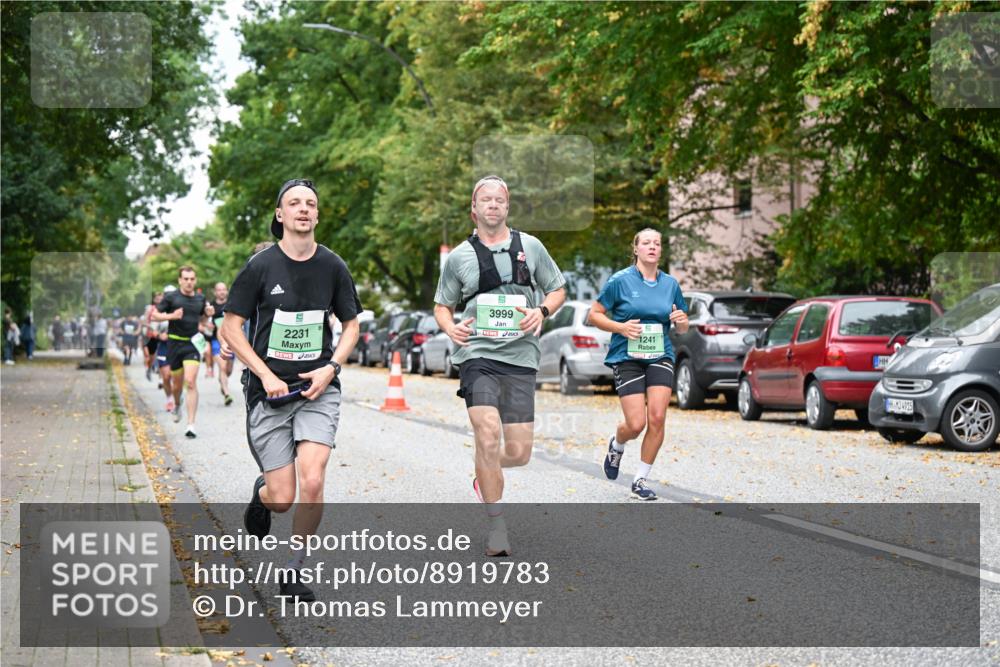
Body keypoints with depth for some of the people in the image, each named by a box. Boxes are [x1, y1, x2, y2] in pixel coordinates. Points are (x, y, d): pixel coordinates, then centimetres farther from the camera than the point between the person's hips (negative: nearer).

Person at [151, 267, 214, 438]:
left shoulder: (200, 299, 7)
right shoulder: (171, 297, -2)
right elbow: (154, 315, -2)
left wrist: (209, 313, 3)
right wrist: (172, 316, -18)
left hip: (193, 343, 0)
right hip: (174, 343, 0)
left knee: (191, 382, -14)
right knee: (177, 382, 12)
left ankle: (191, 424, -16)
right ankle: (177, 405, 49)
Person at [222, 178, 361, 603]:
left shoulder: (332, 266, 4)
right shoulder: (261, 266, -4)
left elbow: (350, 325, 14)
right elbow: (230, 329, -1)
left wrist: (330, 368, -2)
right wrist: (267, 376, -10)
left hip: (318, 389, 1)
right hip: (269, 392, -1)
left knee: (312, 484, -17)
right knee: (282, 498, -2)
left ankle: (295, 571, 3)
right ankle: (261, 493, 37)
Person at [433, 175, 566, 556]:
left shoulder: (530, 247, 9)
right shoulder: (460, 256, 6)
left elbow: (558, 290, 18)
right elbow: (442, 305, 15)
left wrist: (541, 311, -4)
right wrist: (451, 328, -7)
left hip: (520, 357, 2)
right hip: (477, 354, -2)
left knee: (518, 453, 0)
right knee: (488, 435, -20)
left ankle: (485, 476, 37)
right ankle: (497, 528, -8)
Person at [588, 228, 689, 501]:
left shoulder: (670, 283, 9)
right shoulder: (620, 280, -2)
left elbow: (682, 329, 17)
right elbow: (594, 314, 1)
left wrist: (681, 320, -6)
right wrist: (620, 327, -14)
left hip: (660, 358, 3)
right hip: (627, 358, -3)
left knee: (657, 418, -12)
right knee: (636, 424, -10)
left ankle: (641, 480, 3)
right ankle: (616, 445, 28)